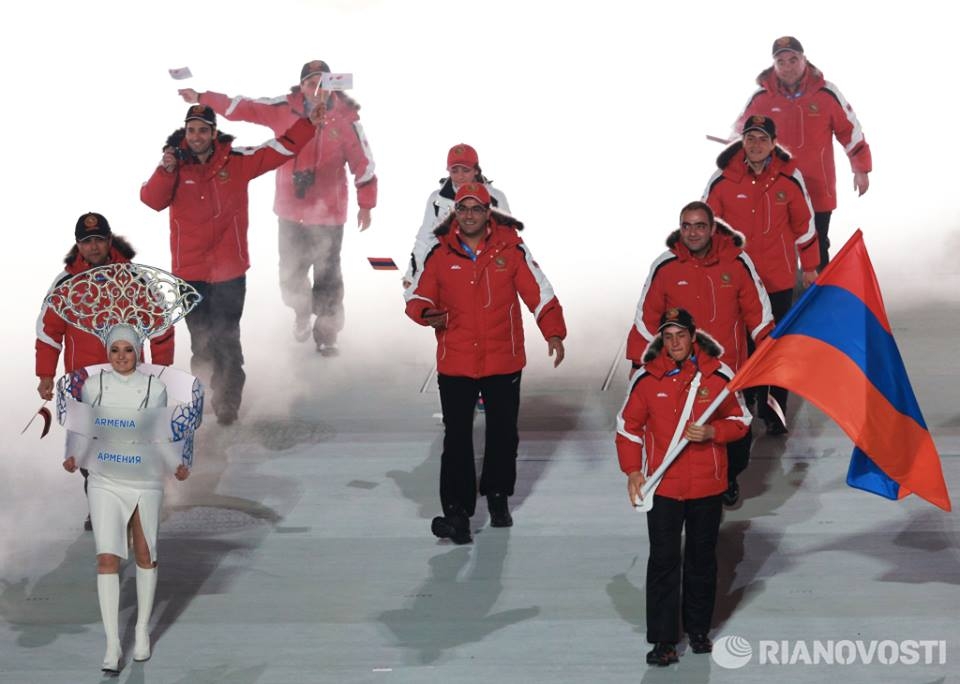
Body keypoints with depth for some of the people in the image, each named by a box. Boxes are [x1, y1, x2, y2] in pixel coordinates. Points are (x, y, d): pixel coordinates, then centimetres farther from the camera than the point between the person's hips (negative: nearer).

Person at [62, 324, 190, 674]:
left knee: (145, 556, 11)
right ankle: (112, 644, -7)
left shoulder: (155, 388, -2)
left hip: (145, 482, 0)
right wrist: (73, 458, -10)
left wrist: (178, 465, -10)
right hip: (105, 483, 0)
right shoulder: (92, 386, -1)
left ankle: (142, 630, 29)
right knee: (107, 559, -10)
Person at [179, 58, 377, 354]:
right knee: (291, 273, 14)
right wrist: (201, 98, -13)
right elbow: (243, 108, -6)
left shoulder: (345, 119, -11)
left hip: (329, 212, -2)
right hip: (291, 209, 2)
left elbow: (363, 162, -5)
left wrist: (366, 205, -2)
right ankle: (302, 313, 43)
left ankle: (326, 334, 21)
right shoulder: (284, 109, -6)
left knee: (328, 275, 5)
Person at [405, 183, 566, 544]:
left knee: (503, 433, 14)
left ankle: (497, 496, 33)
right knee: (457, 438, -5)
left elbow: (538, 291, -2)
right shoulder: (440, 254, 0)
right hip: (455, 363, 0)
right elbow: (417, 297, 6)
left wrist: (553, 332, -13)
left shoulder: (511, 248, -4)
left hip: (504, 361, 1)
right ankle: (456, 511, -5)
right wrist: (427, 314, -16)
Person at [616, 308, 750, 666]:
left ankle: (699, 628, 28)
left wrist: (712, 432, -16)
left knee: (702, 558, 13)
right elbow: (629, 426, 4)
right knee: (664, 560, -2)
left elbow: (740, 420, 4)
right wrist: (632, 470, -5)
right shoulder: (646, 378, -4)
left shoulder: (718, 374, -5)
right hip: (662, 485, -1)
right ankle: (663, 639, 4)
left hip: (708, 486, 1)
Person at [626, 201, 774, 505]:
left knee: (738, 435, 10)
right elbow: (646, 316, 1)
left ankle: (729, 478, 38)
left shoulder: (737, 261, -5)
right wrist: (639, 362, 2)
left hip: (730, 369, 1)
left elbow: (757, 309, 4)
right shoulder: (665, 266, -7)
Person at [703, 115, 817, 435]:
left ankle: (774, 412, 14)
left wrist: (809, 266, 11)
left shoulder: (789, 177, -5)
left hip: (778, 279, 0)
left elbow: (804, 222, 6)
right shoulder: (723, 178, -8)